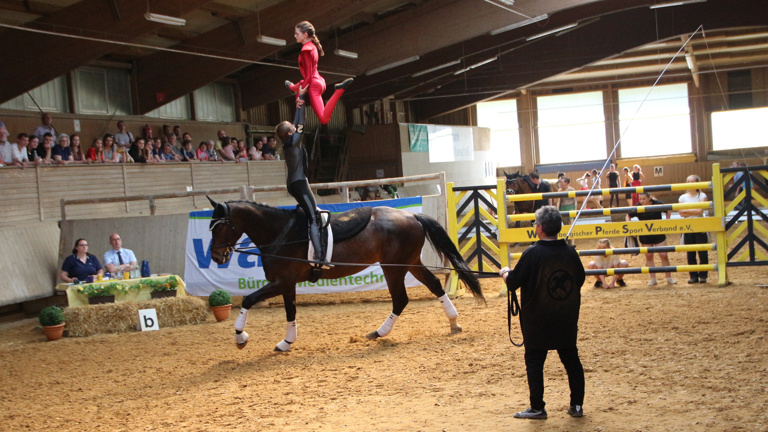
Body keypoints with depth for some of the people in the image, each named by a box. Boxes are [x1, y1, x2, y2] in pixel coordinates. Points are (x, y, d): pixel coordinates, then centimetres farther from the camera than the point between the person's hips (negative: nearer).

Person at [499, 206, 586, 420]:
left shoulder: (532, 254, -17)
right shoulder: (570, 253, -3)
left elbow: (512, 283, -12)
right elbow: (580, 280, 12)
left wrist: (505, 272, 9)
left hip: (537, 322, -4)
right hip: (567, 322, 4)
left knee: (534, 362, 6)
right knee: (571, 360, 14)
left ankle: (537, 408, 8)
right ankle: (577, 405, 17)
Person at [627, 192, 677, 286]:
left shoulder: (657, 204, -12)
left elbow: (668, 210, 7)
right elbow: (628, 216, 8)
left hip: (659, 235, -1)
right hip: (645, 237, 1)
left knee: (663, 255, 0)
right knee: (648, 256, 5)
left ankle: (669, 277, 12)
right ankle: (653, 278, 16)